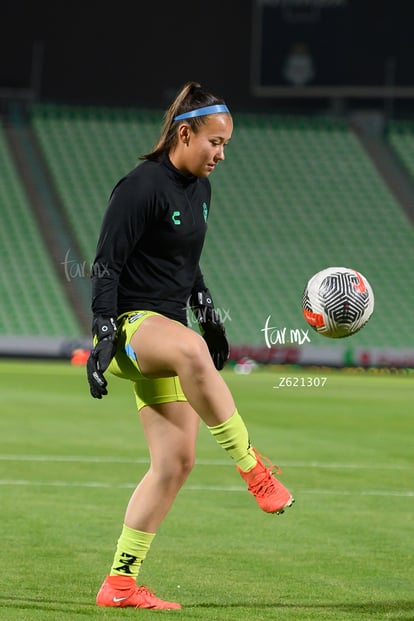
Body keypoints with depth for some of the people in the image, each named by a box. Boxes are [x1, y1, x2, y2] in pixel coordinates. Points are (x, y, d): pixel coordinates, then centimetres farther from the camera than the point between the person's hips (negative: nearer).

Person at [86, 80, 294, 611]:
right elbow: (106, 263, -15)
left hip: (168, 329, 9)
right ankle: (250, 465, -36)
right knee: (191, 350, -43)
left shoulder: (198, 188, 14)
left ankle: (120, 582, 6)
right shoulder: (141, 186, -12)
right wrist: (103, 337, -21)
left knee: (175, 461, 1)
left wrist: (208, 314, 26)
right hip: (130, 324, -9)